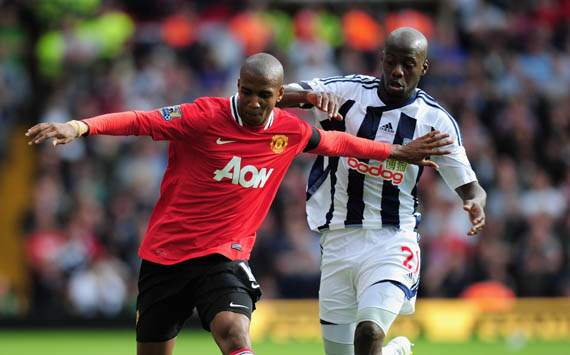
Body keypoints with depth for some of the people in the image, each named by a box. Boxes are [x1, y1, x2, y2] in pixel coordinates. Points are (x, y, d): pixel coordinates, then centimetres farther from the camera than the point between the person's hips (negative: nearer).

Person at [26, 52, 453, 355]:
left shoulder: (290, 131, 0)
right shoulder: (206, 116, -13)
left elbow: (336, 142, 20)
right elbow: (141, 121, -22)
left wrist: (397, 151, 28)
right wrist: (80, 127, -36)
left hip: (224, 258, 1)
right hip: (165, 253, -1)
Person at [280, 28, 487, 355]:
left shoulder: (435, 119, -1)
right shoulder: (349, 91, -1)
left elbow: (469, 185, 3)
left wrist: (476, 202, -21)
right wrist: (312, 95, -31)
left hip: (392, 242, -2)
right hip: (339, 239, 2)